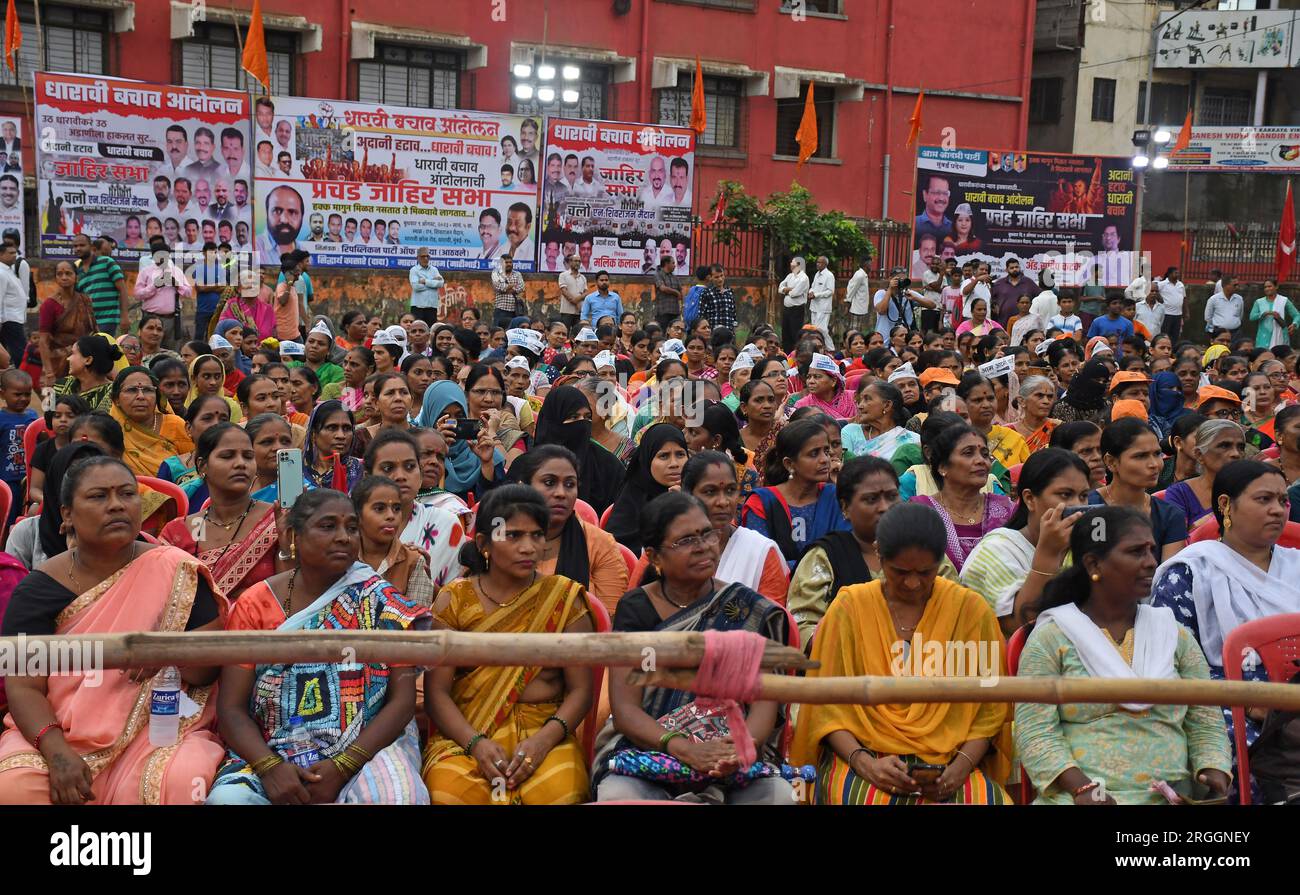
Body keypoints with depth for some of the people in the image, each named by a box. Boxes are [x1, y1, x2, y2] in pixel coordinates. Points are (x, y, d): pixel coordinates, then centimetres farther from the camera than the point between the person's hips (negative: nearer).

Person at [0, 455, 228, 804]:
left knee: (179, 781, -32)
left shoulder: (176, 572, -1)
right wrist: (56, 752, -23)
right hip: (60, 734, 2)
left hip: (158, 728, -1)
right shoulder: (40, 588, 1)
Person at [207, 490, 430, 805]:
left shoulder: (381, 601, 0)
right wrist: (270, 767, -17)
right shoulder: (256, 603, 3)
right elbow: (231, 707, 1)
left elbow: (403, 700, -4)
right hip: (272, 753, 2)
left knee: (396, 795, -33)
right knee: (227, 798, -28)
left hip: (366, 749, -2)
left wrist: (343, 767, -16)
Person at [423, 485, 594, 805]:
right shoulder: (454, 600, 4)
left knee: (559, 792, -32)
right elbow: (436, 691, 0)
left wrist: (544, 740, -16)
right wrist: (476, 743, -16)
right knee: (450, 791, -32)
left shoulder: (564, 598, 3)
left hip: (545, 731, 0)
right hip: (465, 733, 0)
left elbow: (580, 689, 1)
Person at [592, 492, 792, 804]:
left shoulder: (750, 612, 4)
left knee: (778, 794, -29)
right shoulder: (635, 609, 2)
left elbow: (764, 699, -3)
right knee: (618, 796, -31)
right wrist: (683, 748, -23)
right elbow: (624, 709, -5)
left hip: (736, 763, 0)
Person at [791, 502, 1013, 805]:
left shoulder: (972, 609, 4)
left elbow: (988, 711, 6)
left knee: (995, 799, -28)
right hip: (862, 755, -1)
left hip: (949, 763, 2)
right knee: (864, 798, -34)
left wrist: (960, 768, -11)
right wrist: (864, 763, -14)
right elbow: (828, 706, 2)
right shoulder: (849, 607, 2)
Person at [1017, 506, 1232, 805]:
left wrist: (1214, 769, -3)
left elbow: (1205, 724, 17)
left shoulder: (1176, 635, 18)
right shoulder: (1051, 639, 4)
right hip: (1083, 797, -3)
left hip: (1170, 794, 4)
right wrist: (1081, 787, -17)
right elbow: (1035, 732, -4)